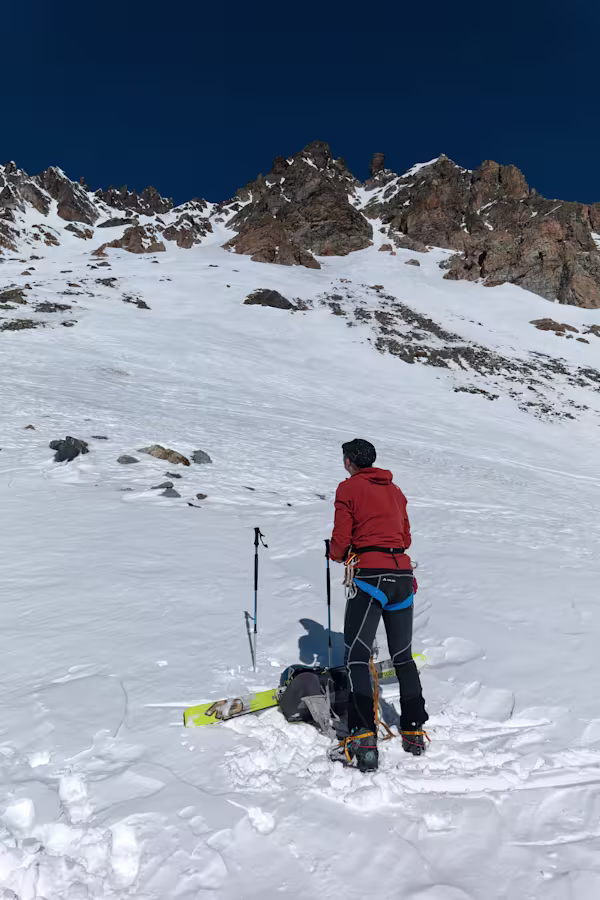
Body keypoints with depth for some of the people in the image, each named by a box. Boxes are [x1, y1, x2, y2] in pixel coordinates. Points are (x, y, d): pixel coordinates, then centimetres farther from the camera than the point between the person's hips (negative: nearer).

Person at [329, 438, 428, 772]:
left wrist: (336, 554, 15)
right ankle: (414, 732, 22)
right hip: (403, 574, 6)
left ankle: (363, 739, -11)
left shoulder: (348, 488, -1)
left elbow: (341, 541, -5)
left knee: (357, 657, -3)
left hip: (370, 576, -6)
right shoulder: (394, 489, 16)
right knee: (403, 656, 16)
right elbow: (406, 537, 18)